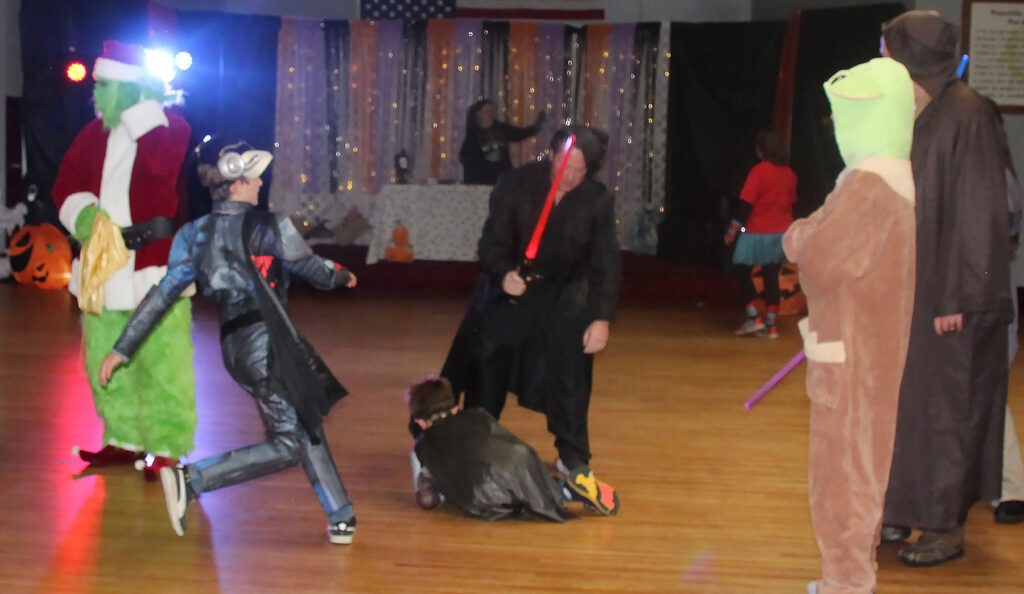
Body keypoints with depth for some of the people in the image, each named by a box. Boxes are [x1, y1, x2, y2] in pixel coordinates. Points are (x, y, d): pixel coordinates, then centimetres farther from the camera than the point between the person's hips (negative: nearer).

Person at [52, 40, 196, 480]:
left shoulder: (171, 128, -6)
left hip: (155, 265, -6)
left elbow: (164, 165, -27)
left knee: (161, 361, -5)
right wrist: (83, 214, -12)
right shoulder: (94, 134, 9)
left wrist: (140, 113, -19)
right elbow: (67, 183, 9)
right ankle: (124, 439, 28)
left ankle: (168, 449, 5)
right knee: (104, 360, 13)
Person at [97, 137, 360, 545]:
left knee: (305, 427, 17)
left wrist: (122, 349, 9)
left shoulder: (195, 235, 8)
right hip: (266, 340, -8)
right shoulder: (266, 227, -7)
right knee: (288, 444, -4)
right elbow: (309, 267, 4)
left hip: (234, 346, 8)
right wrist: (342, 277, 27)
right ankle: (191, 479, -14)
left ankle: (340, 519, 22)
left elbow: (162, 293, 5)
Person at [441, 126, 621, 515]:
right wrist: (504, 273, -35)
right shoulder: (516, 185, -16)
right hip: (509, 290, 0)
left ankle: (573, 461, 7)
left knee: (568, 379, -4)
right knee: (486, 370, 8)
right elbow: (494, 239, -14)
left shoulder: (598, 201, -13)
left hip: (564, 298, 0)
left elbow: (606, 263, -10)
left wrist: (602, 319, -18)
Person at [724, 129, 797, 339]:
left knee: (742, 271, 8)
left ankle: (754, 317, -2)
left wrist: (732, 230, -10)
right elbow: (791, 202, 14)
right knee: (771, 277, 10)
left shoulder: (759, 171, -14)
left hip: (758, 233, -6)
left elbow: (746, 203, -16)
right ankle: (771, 325, 8)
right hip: (782, 233, 6)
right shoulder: (789, 174, 5)